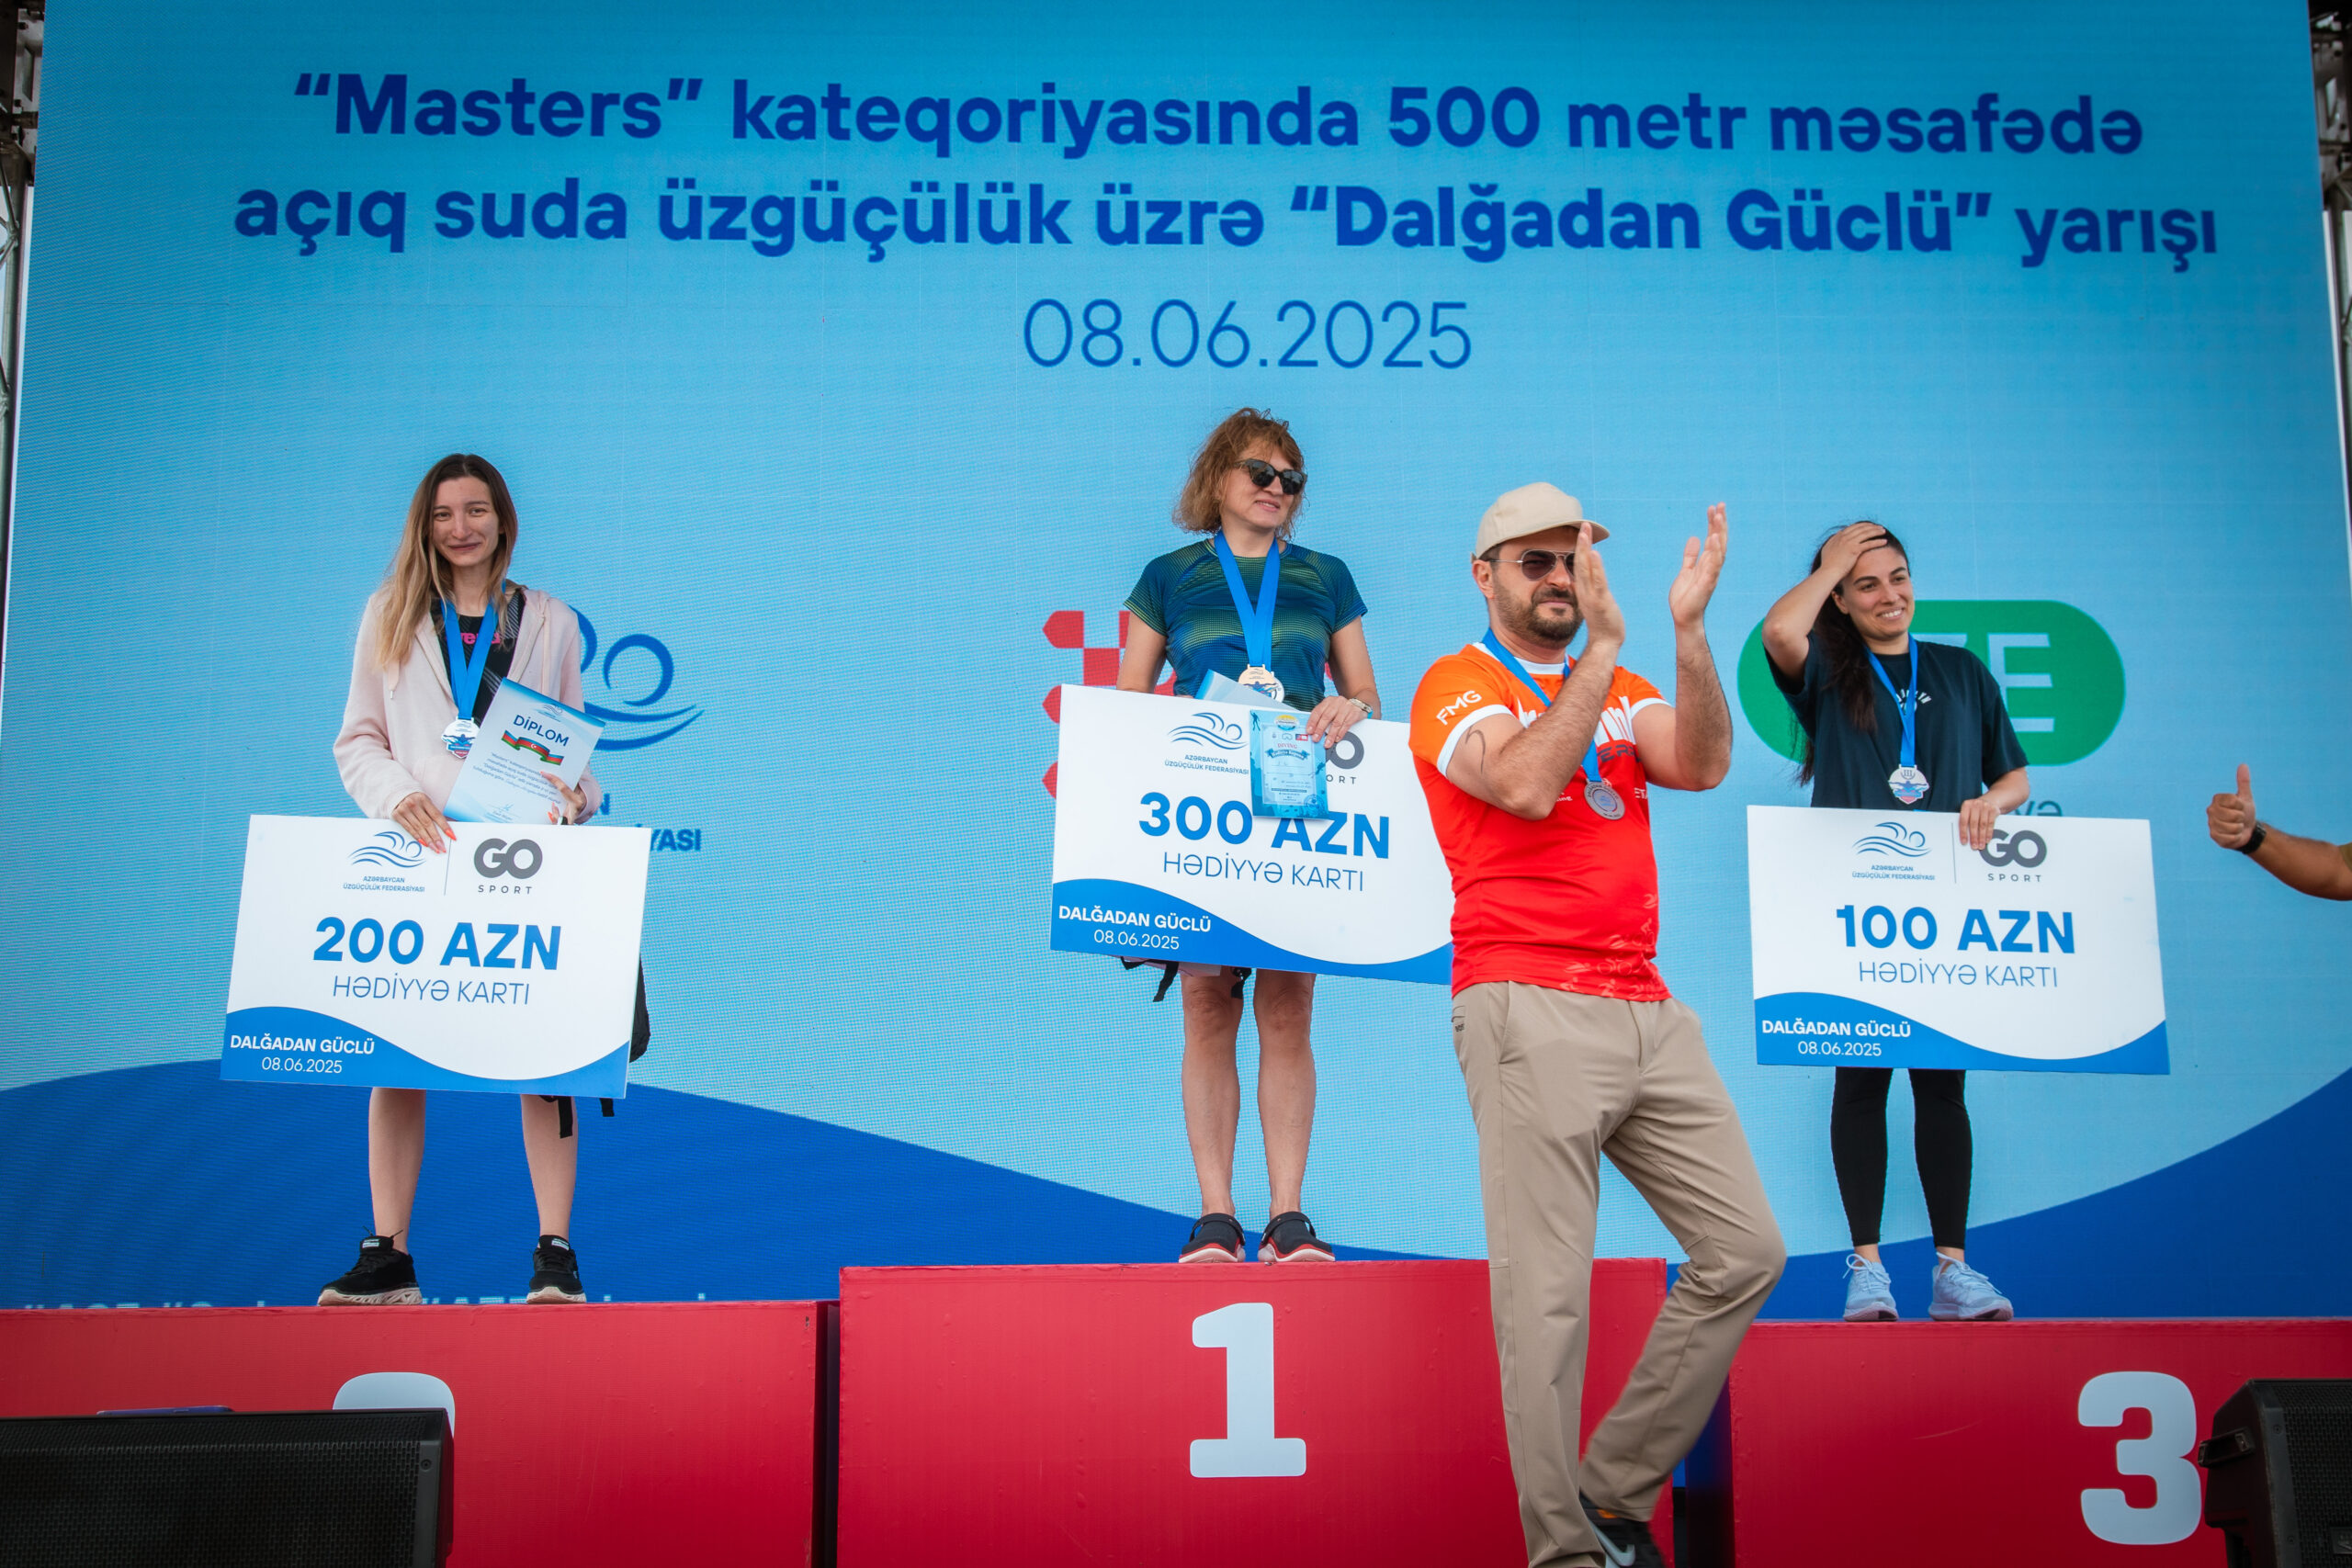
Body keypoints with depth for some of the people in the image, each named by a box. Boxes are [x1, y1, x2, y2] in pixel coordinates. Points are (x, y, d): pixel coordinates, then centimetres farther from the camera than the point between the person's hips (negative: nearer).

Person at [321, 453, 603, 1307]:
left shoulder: (549, 621, 15)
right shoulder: (391, 616, 14)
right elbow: (357, 740, 10)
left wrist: (575, 795, -7)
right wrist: (398, 794, -10)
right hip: (417, 852, 0)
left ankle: (555, 1251, -3)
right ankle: (387, 1255, 1)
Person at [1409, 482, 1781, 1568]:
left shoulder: (1623, 689, 21)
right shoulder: (1458, 687, 3)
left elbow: (1700, 766, 1)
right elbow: (1526, 784, -17)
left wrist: (1689, 630, -9)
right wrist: (1601, 648, -14)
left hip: (1647, 1011, 7)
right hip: (1531, 1013, -7)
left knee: (1745, 1252, 6)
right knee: (1547, 1296, -8)